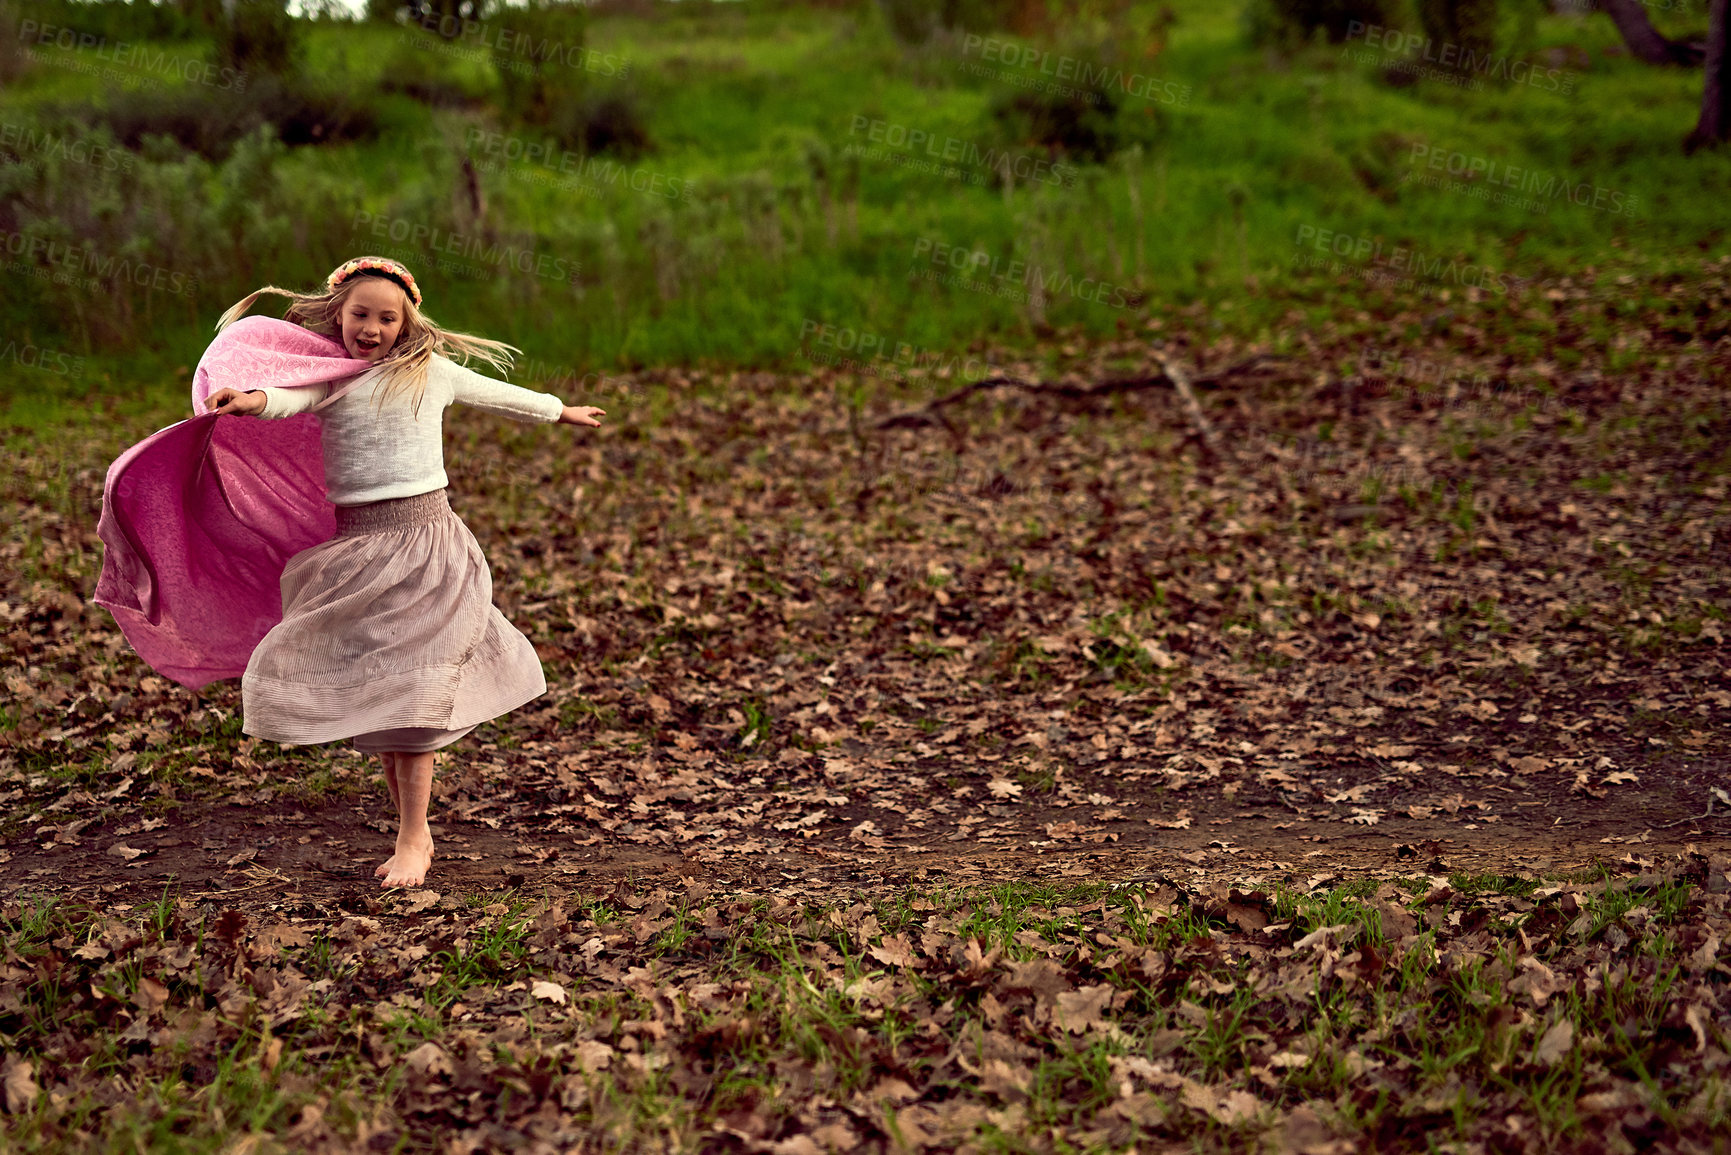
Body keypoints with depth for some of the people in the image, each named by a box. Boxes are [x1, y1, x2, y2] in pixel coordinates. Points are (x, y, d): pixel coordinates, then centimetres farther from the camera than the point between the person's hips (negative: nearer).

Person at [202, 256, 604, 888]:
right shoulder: (325, 378, 6)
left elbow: (499, 394, 20)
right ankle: (412, 829, 20)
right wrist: (253, 400, -39)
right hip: (353, 545, 3)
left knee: (407, 692, -7)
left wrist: (560, 411, 34)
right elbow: (291, 397, -16)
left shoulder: (430, 370, 5)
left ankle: (413, 843, 1)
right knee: (367, 693, 7)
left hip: (419, 534, -3)